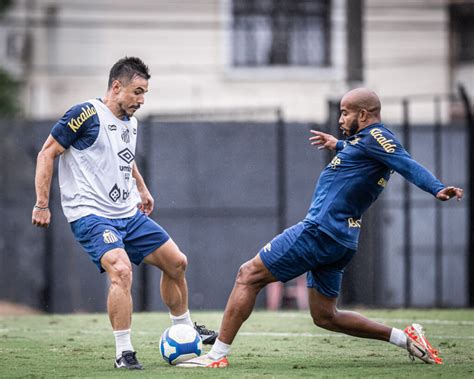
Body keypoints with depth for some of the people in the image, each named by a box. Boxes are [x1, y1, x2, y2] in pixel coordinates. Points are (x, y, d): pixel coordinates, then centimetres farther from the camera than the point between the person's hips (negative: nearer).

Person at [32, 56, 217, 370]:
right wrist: (42, 204, -15)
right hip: (91, 215, -9)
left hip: (129, 214, 9)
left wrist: (142, 188, 33)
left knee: (176, 262, 11)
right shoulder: (87, 115, -14)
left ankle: (184, 329, 33)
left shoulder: (131, 123, 11)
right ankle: (124, 353, -20)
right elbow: (47, 154, -11)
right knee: (121, 270, -29)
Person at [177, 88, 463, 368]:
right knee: (326, 317, 16)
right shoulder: (364, 141, 18)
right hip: (341, 241, 10)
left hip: (320, 230, -10)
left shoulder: (374, 136, -9)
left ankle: (218, 355, -6)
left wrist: (437, 189, -38)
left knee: (249, 275, -4)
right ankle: (405, 338, 9)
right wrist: (338, 146, 49)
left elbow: (408, 165, -24)